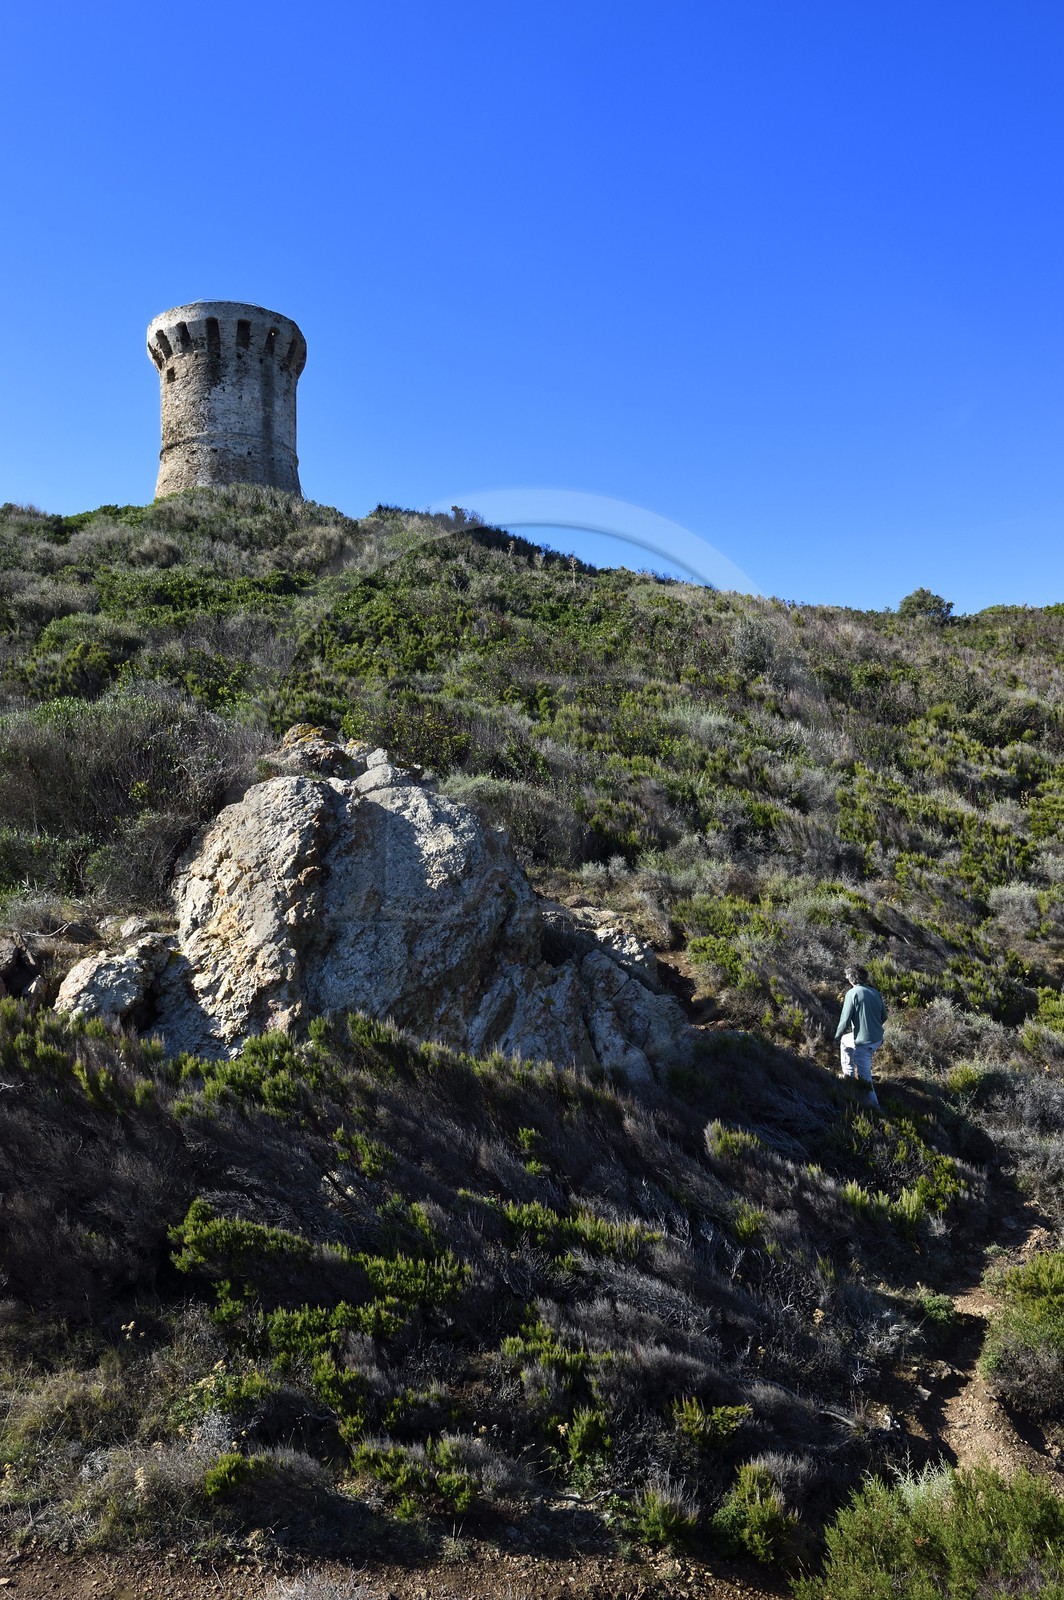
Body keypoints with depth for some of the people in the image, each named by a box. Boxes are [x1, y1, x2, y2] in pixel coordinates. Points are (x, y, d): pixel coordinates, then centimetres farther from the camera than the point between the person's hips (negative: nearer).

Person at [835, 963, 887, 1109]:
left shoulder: (852, 993, -15)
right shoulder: (875, 992, 3)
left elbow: (845, 1020, -14)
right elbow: (884, 1017, 12)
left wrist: (837, 1036, 2)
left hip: (863, 1041, -6)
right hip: (878, 1039, 6)